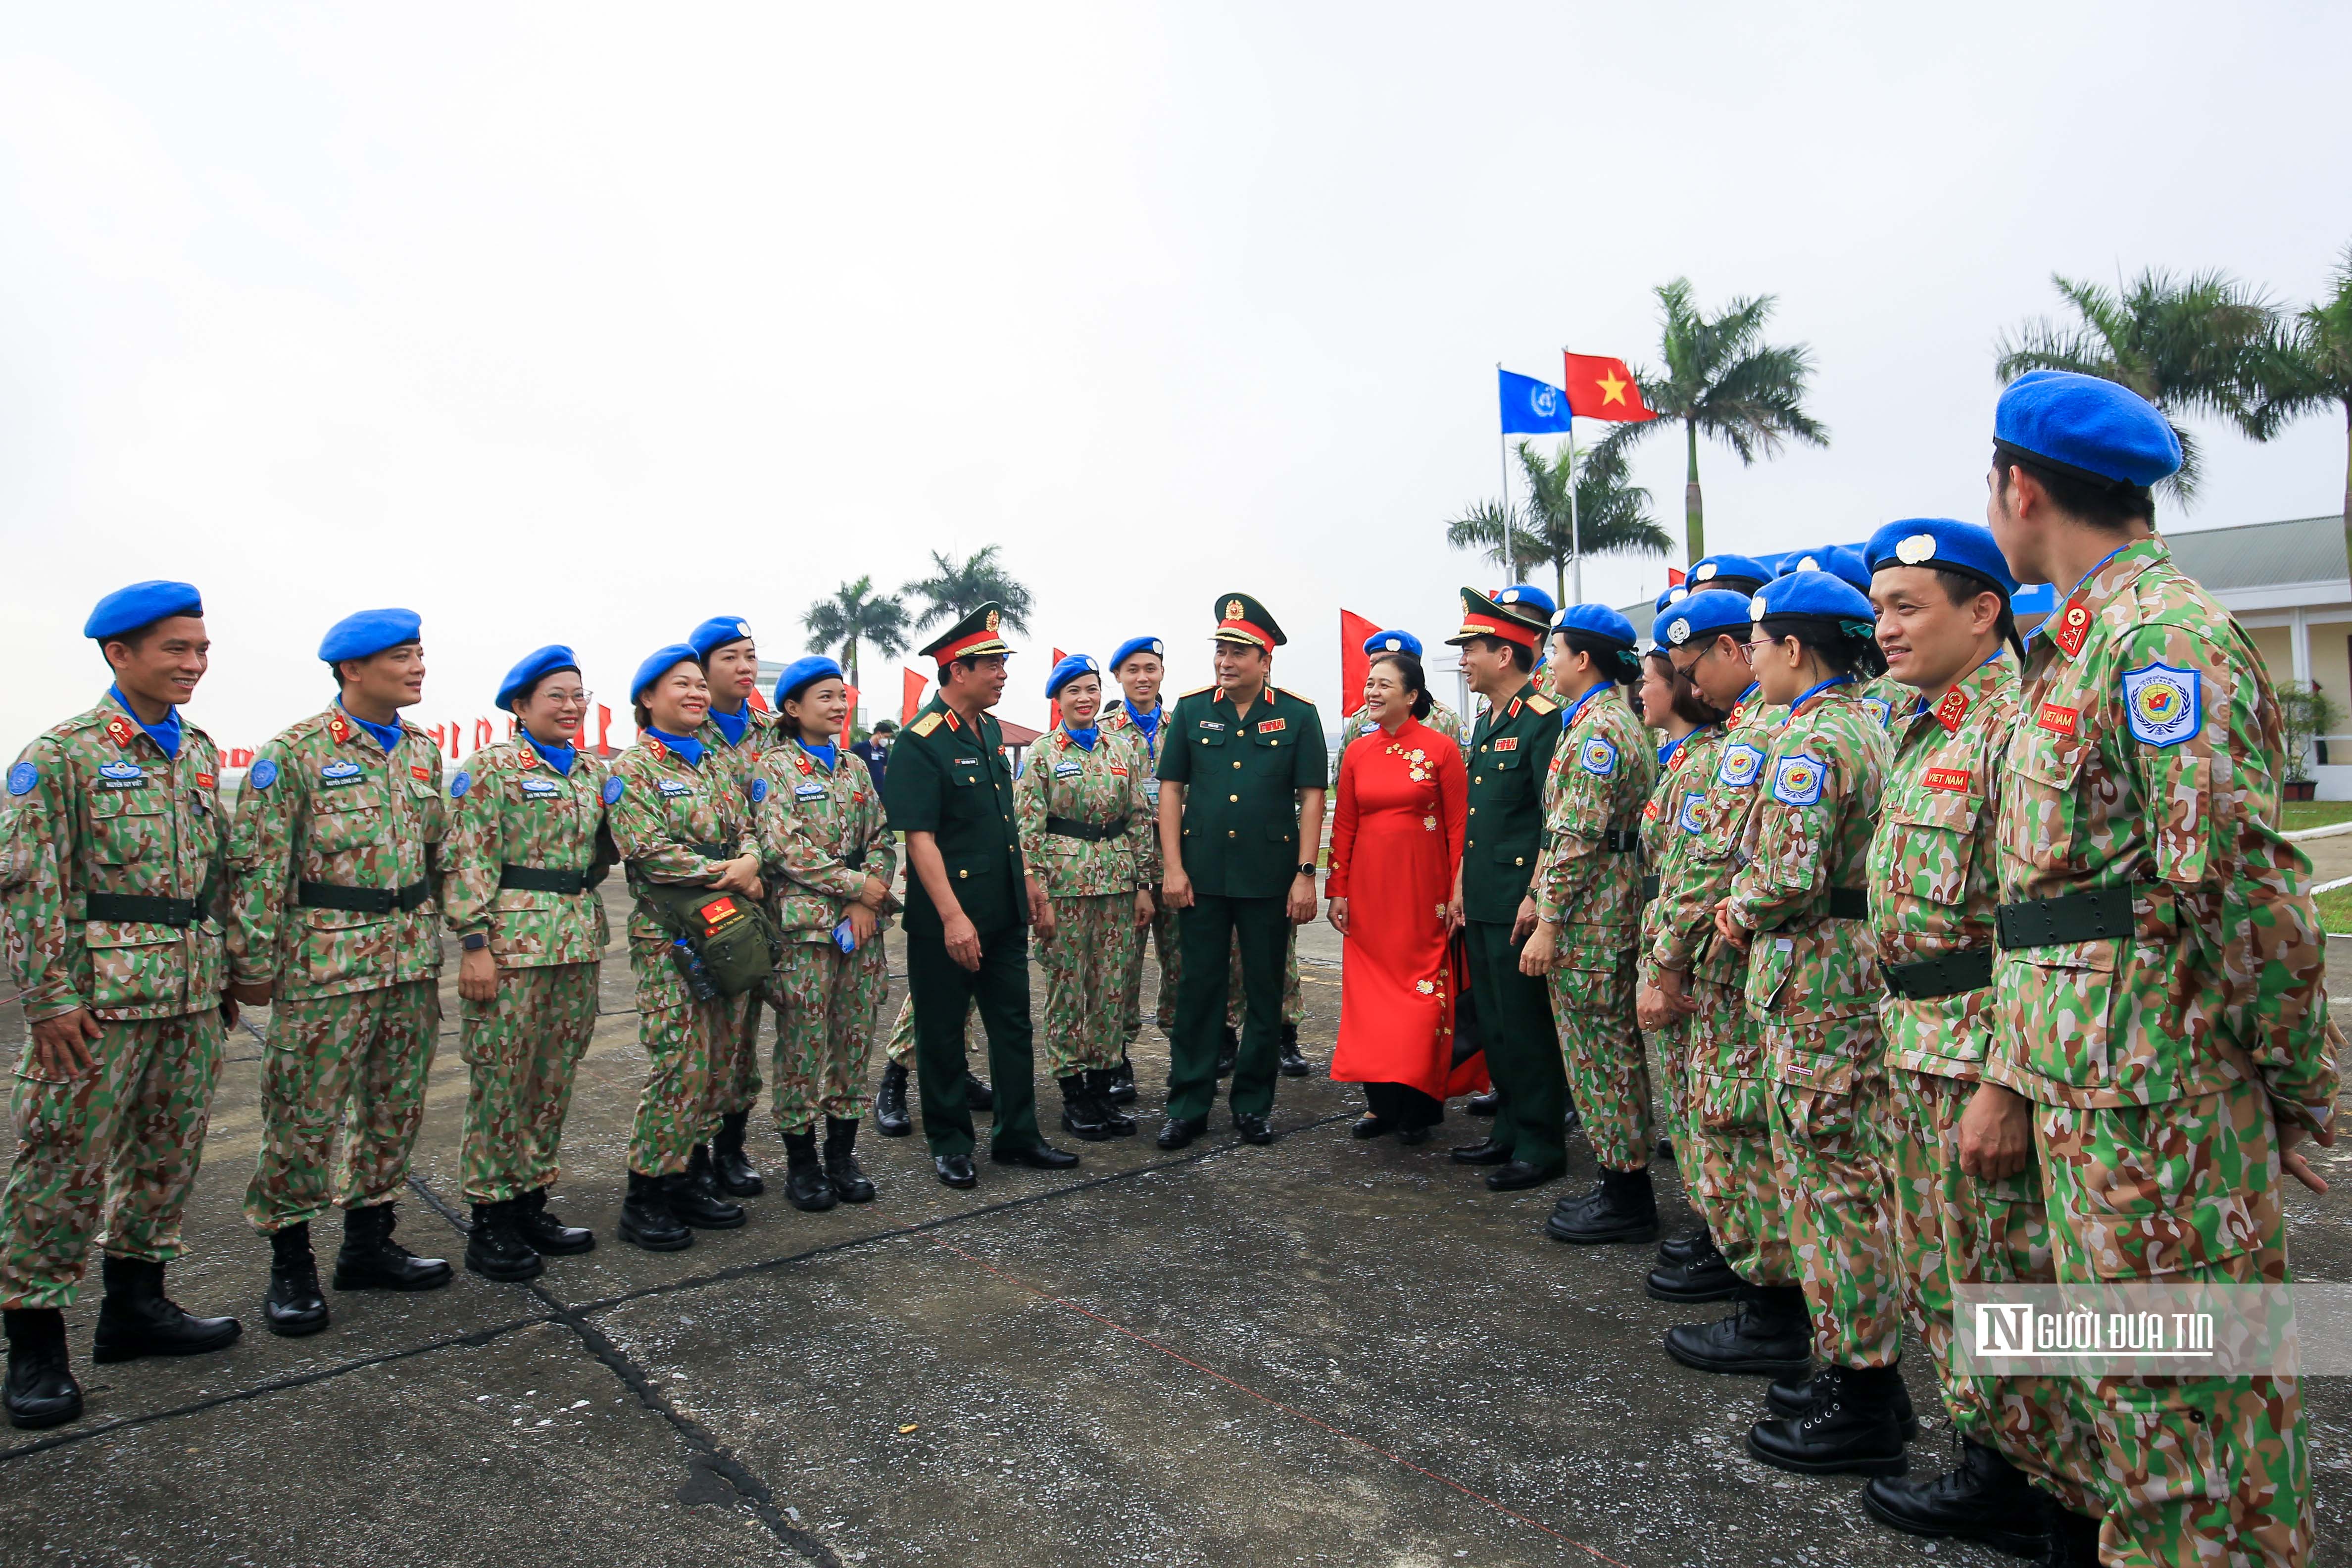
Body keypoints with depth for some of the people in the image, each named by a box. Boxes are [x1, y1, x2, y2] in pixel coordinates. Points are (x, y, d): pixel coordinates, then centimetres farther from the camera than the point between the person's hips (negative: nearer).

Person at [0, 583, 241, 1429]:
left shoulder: (200, 751, 11)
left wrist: (226, 968, 15)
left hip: (194, 995, 7)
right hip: (100, 996, -6)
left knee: (168, 1158, 14)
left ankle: (135, 1305, 29)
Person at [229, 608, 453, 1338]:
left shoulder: (424, 749, 10)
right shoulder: (294, 753, -9)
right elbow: (256, 866, -9)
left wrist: (457, 935, 14)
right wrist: (253, 963, -10)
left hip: (413, 962, 6)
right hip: (327, 966, -6)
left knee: (395, 1109, 13)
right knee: (306, 1115, 2)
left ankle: (368, 1243, 28)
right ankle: (290, 1266, 17)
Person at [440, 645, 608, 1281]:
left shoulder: (594, 771, 14)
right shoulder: (491, 767, -4)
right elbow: (467, 860, -9)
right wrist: (474, 943, -15)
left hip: (579, 944, 6)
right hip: (513, 942, -6)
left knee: (554, 1080, 11)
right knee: (501, 1081, 0)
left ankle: (531, 1204, 24)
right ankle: (490, 1222, 11)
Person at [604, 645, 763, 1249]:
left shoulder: (718, 766, 16)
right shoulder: (631, 769, -5)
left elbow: (748, 830, 13)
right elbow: (647, 851, -15)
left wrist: (751, 864, -11)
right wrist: (729, 871, -14)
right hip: (669, 934, -7)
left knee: (716, 1060, 10)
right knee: (679, 1063, -7)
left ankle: (693, 1174, 23)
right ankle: (645, 1197, 6)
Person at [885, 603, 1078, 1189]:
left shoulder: (990, 730, 10)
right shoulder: (920, 743, -15)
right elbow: (919, 838, -19)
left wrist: (1025, 883, 19)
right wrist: (953, 917, -23)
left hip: (1004, 914, 8)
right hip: (946, 920, -8)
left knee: (1014, 1024, 13)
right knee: (943, 1032, 7)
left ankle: (1017, 1136, 25)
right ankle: (949, 1144, 21)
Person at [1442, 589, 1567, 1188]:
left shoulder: (1542, 719, -13)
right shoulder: (1486, 723, 16)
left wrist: (1535, 897, -20)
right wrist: (1463, 884, 18)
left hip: (1519, 906, -9)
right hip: (1482, 902, 9)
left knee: (1526, 1025, -1)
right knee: (1493, 1021, 15)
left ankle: (1542, 1145, 11)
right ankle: (1510, 1129, 27)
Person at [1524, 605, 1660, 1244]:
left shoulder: (1596, 730, -17)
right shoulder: (1615, 720, 16)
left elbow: (1577, 839, -22)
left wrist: (1548, 923, -19)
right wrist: (1544, 902, 20)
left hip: (1589, 916, -10)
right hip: (1610, 909, 10)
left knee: (1601, 1054, -2)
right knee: (1610, 1050, 15)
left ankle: (1626, 1201, 7)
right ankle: (1620, 1184, 25)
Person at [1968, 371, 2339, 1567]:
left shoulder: (2165, 637, -14)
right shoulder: (2074, 651, 16)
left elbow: (2240, 882, -20)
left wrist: (2298, 1084, -10)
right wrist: (2011, 1076, 14)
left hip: (2162, 1092, -9)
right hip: (2082, 1093, 10)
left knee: (2183, 1390, 3)